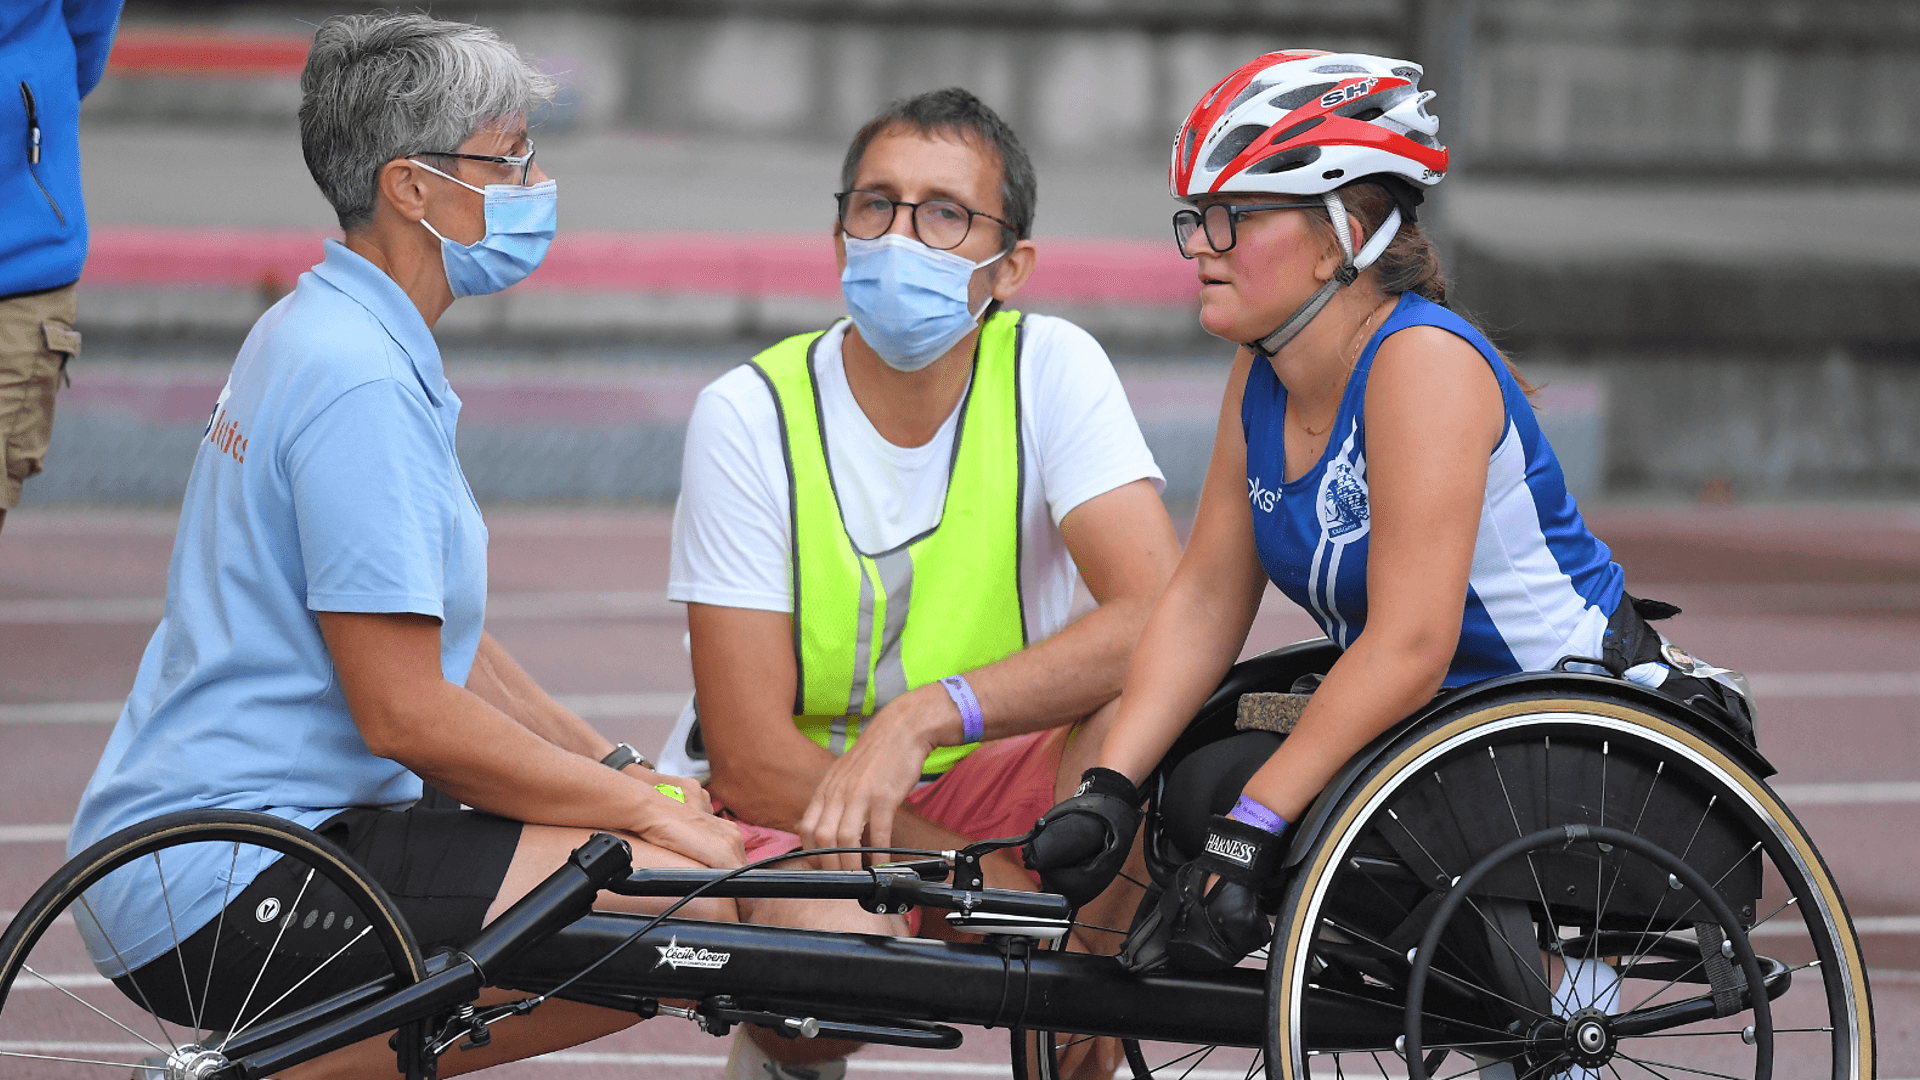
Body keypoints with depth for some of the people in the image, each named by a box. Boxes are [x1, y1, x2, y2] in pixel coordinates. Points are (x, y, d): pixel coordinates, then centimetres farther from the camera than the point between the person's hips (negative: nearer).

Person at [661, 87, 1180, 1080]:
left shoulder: (1051, 369, -9)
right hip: (786, 812, -2)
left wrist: (924, 717, -37)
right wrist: (1019, 898, -26)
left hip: (973, 792, 2)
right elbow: (751, 760, -17)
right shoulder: (749, 416, -13)